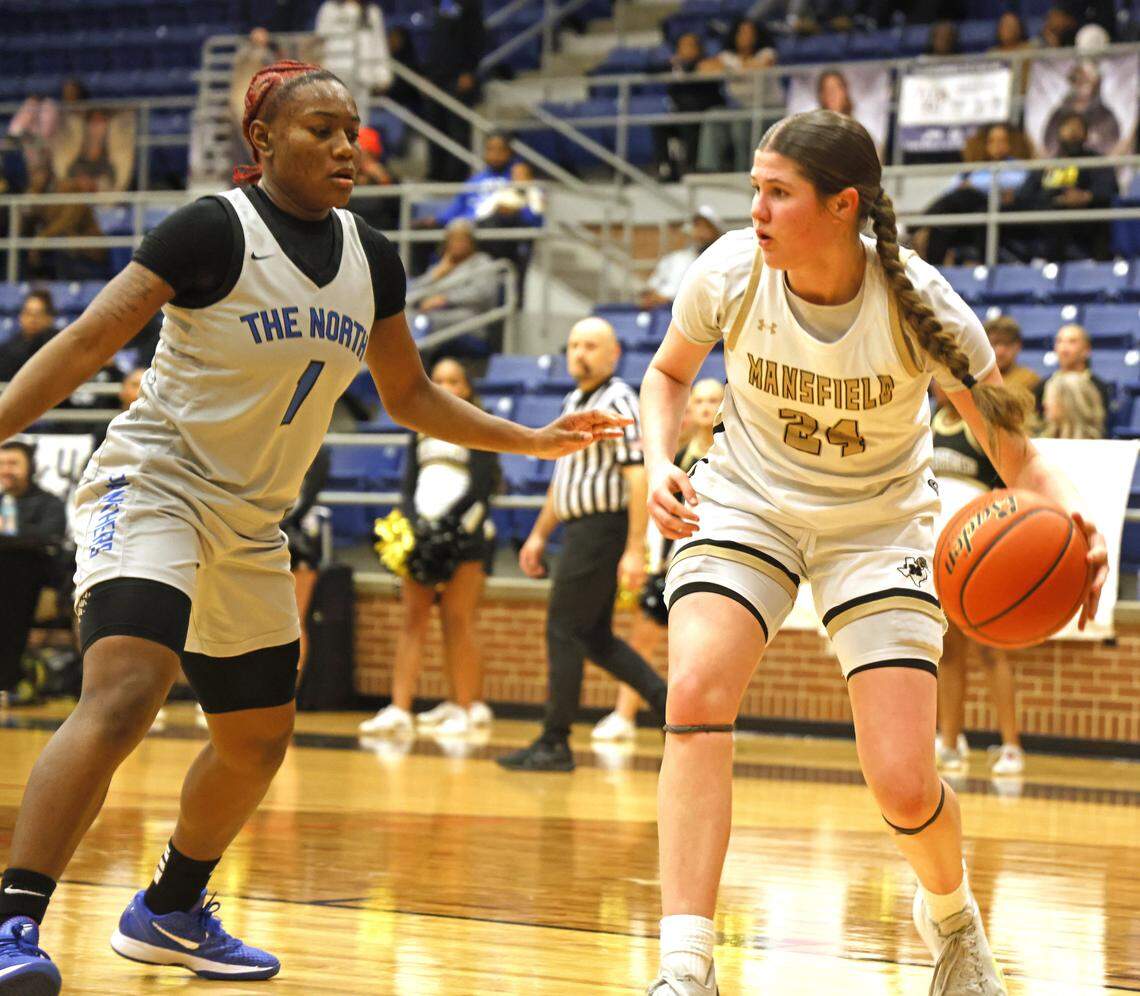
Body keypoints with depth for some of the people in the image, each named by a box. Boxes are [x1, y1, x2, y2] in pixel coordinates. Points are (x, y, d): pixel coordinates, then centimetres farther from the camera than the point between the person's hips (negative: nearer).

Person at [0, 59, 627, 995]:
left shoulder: (371, 258, 6)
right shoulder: (214, 229, -14)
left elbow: (409, 394, 17)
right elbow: (86, 343, -17)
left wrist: (533, 440, 12)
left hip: (250, 526, 8)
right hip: (153, 488, -8)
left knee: (259, 739, 17)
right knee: (123, 697, -28)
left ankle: (170, 912, 37)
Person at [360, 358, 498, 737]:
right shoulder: (422, 432, 19)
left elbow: (481, 486, -6)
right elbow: (409, 486, 16)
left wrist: (450, 523, -17)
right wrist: (408, 525, -1)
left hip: (463, 535, -5)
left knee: (457, 622, -7)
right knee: (413, 619, -3)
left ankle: (468, 707, 0)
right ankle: (399, 709, -8)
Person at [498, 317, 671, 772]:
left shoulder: (618, 401, -13)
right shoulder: (573, 403, 17)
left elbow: (638, 475, -20)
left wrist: (635, 549, -25)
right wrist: (539, 535, 25)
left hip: (603, 530, -10)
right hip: (582, 530, 10)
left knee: (564, 632, -6)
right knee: (595, 637, 11)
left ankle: (554, 743, -1)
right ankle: (671, 703, 16)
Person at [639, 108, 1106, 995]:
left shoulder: (920, 306, -25)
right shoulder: (728, 274, -20)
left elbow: (1016, 456, -19)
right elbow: (670, 373, 3)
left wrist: (1067, 522, -41)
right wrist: (660, 462, -17)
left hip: (879, 523, -1)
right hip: (749, 502, 1)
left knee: (904, 788, -10)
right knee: (696, 697, -27)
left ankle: (950, 910, 28)